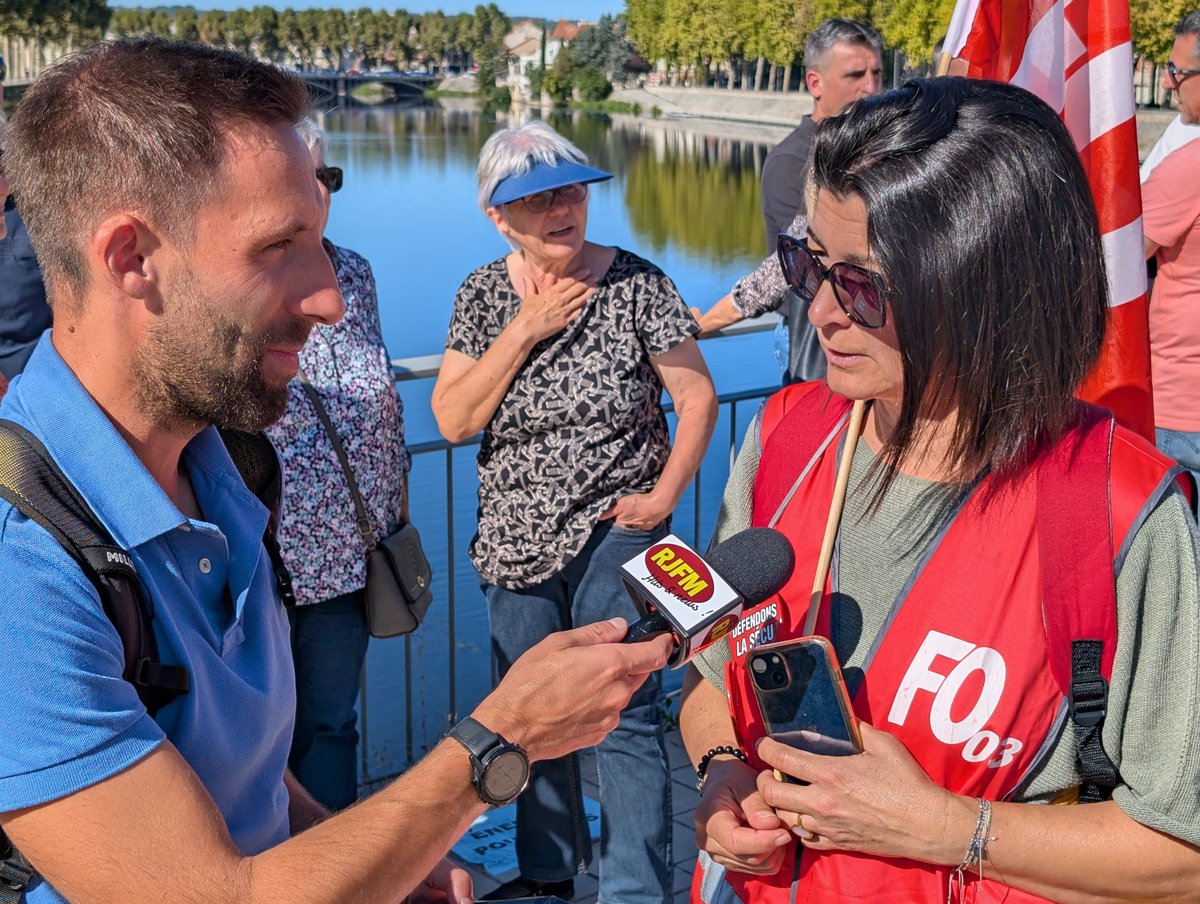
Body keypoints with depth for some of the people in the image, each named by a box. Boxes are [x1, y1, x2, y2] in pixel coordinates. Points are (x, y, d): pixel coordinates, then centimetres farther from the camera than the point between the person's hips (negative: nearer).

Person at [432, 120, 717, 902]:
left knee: (624, 716, -2)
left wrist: (666, 493, -12)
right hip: (518, 543, 4)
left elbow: (697, 395, -5)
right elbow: (453, 420, -9)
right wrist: (524, 329, -15)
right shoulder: (483, 296, 0)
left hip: (615, 534, -4)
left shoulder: (636, 284, -8)